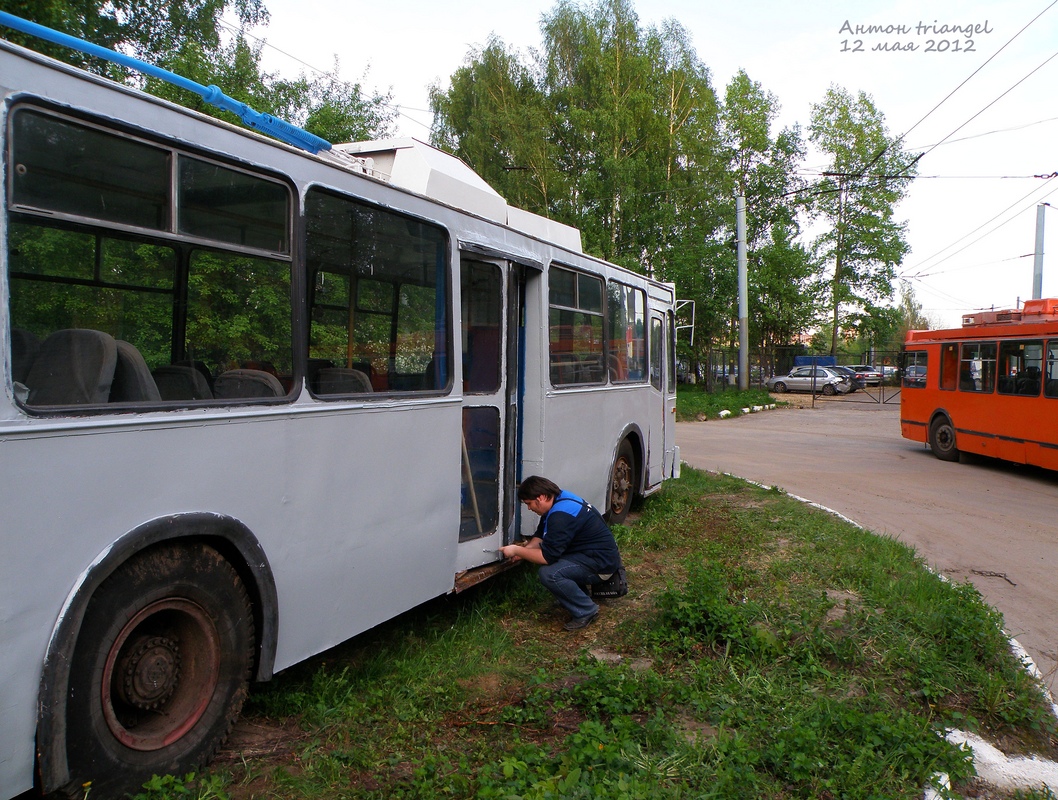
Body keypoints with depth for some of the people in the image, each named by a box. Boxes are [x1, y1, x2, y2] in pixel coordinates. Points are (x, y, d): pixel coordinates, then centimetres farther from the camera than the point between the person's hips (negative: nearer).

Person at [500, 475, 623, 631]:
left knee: (549, 574, -27)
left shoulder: (561, 515, -26)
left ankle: (586, 612, -8)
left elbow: (547, 557, -24)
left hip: (602, 561, -11)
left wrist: (517, 551, -12)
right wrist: (525, 550, -3)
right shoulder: (558, 499, 4)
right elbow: (540, 536, 15)